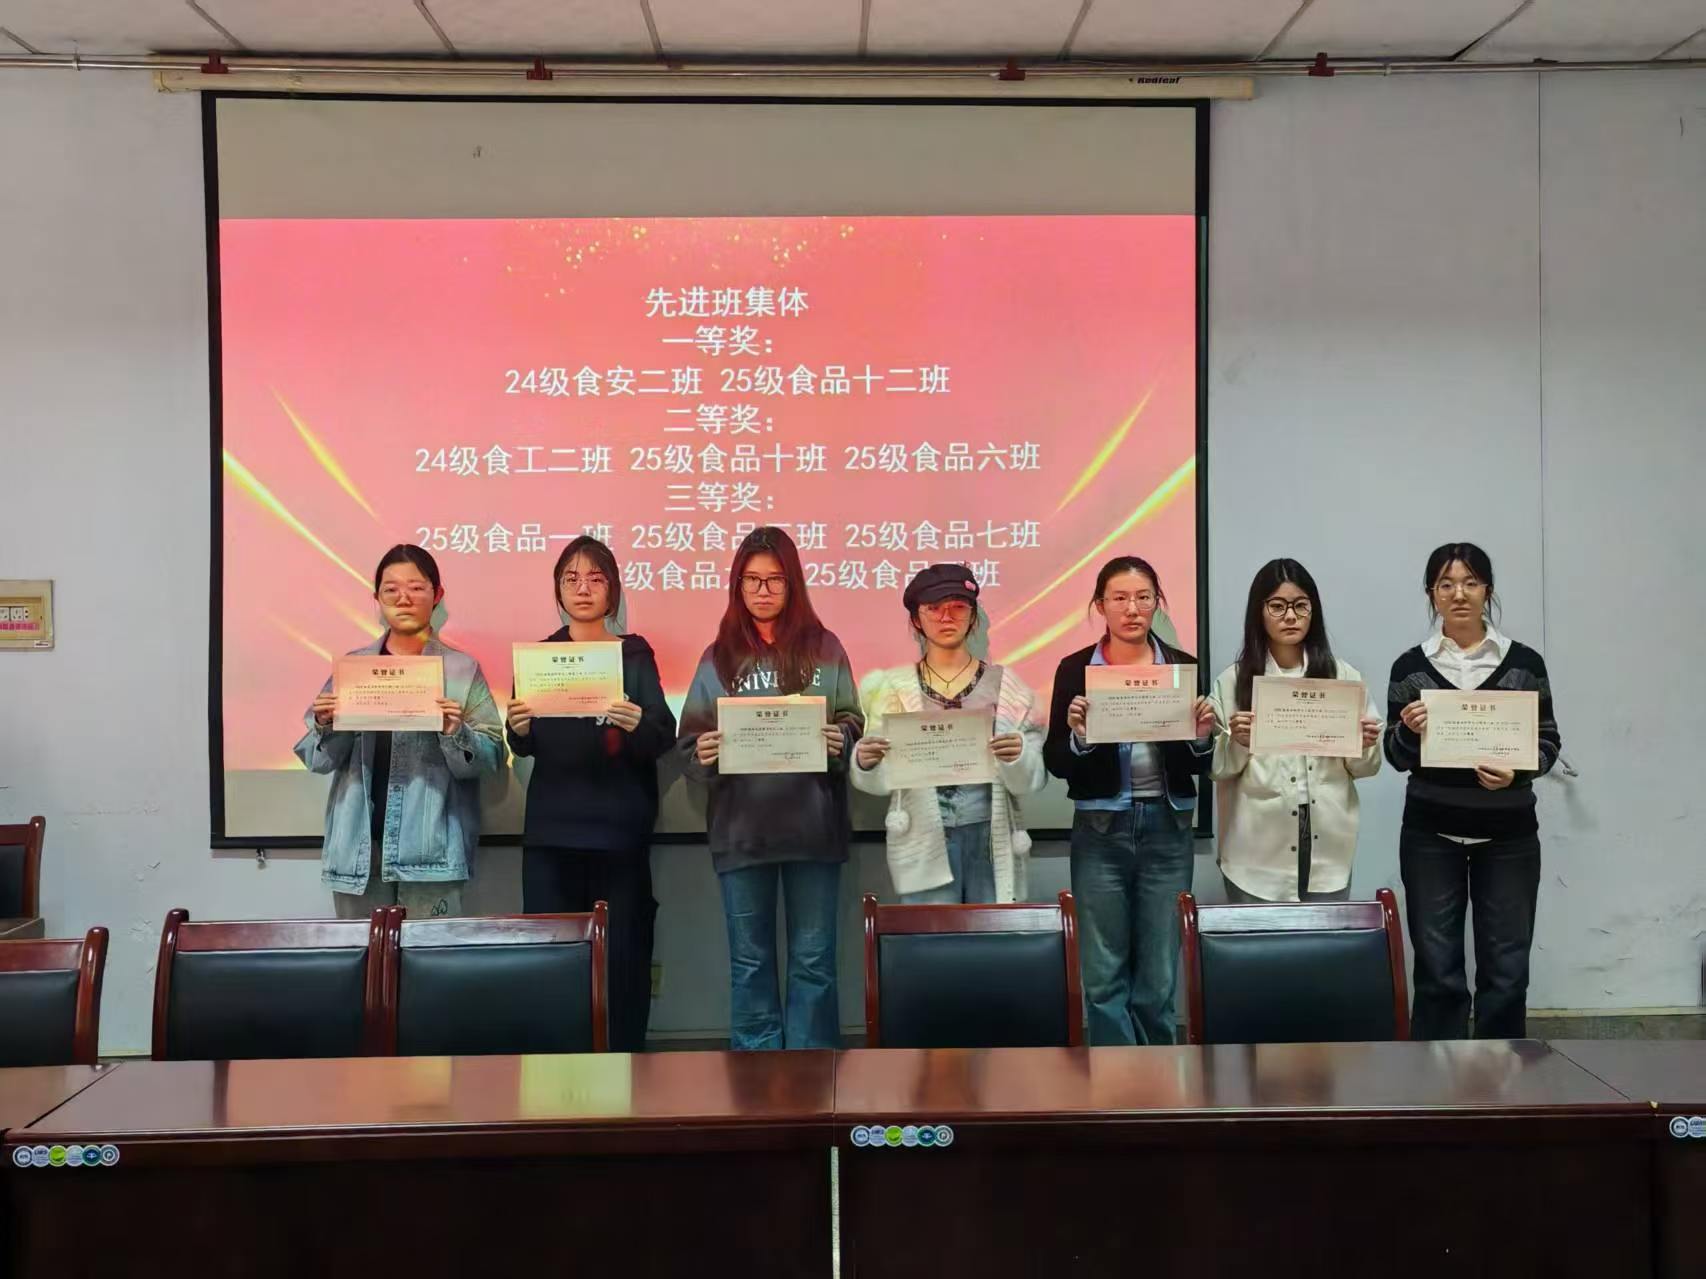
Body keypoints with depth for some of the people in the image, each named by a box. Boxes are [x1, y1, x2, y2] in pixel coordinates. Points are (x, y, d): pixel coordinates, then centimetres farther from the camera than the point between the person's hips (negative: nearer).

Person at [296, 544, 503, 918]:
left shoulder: (462, 669, 2)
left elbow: (491, 757, -1)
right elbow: (318, 759, 11)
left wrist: (456, 733, -19)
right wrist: (325, 726, -8)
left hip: (430, 847, -2)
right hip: (358, 846, 2)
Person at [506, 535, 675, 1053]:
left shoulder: (635, 654, 5)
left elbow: (664, 739, -4)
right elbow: (526, 749, 7)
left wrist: (637, 724, -26)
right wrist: (518, 729, -15)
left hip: (619, 830, -1)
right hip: (552, 830, 2)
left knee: (621, 958, -3)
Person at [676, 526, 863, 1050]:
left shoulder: (825, 649, 5)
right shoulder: (719, 657, 6)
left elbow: (853, 725, 6)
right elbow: (690, 745, 3)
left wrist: (840, 740, -16)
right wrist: (702, 755, -19)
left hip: (813, 826, 0)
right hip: (741, 829, 1)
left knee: (813, 960, 5)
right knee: (750, 962, 8)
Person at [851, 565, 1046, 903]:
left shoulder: (1004, 685, 5)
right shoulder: (895, 687, 5)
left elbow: (1029, 781, 0)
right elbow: (880, 782, -1)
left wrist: (1017, 757, -22)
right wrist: (865, 762, -22)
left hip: (993, 841, 1)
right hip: (924, 845, 0)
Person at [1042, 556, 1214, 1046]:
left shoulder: (1183, 666, 4)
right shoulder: (1075, 669, 0)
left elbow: (1199, 766, 7)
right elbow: (1056, 763, 0)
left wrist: (1202, 735, -13)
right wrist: (1078, 735, -20)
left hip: (1167, 829, 1)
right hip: (1101, 831, -1)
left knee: (1160, 977, 6)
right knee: (1104, 974, 2)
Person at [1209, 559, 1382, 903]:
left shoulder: (1343, 675, 7)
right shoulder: (1232, 680, 1)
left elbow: (1364, 768, 11)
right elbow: (1216, 768, 2)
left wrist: (1365, 746, -9)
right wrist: (1235, 743, -17)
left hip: (1327, 849, 2)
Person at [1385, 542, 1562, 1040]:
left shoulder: (1525, 663, 2)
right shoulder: (1410, 667, 2)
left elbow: (1548, 742, 5)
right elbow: (1397, 756, 4)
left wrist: (1515, 771, -15)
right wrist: (1409, 731, -18)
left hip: (1508, 834, 0)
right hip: (1431, 834, 0)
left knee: (1506, 971, 3)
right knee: (1437, 971, 2)